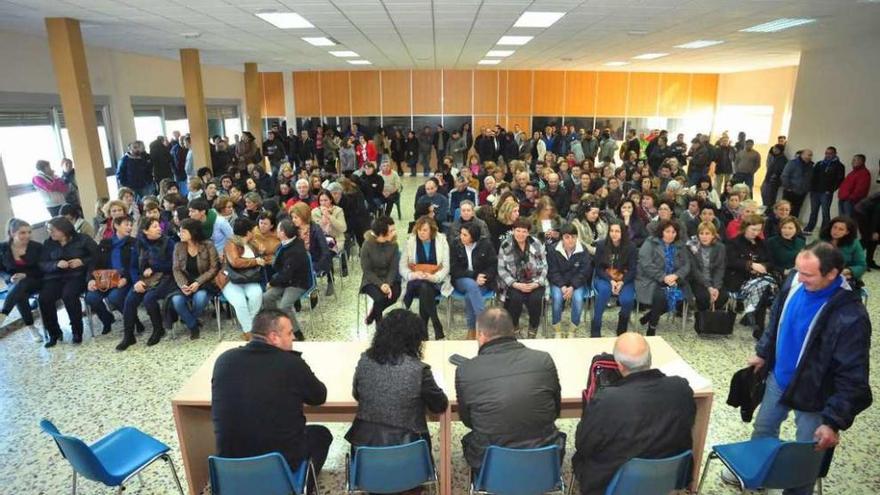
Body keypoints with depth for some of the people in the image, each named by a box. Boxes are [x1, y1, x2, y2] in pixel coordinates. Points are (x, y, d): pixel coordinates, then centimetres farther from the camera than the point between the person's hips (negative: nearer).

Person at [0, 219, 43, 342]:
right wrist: (10, 278, -13)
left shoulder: (37, 247, -4)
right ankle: (32, 329, -26)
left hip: (35, 281, -2)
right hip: (14, 284, 2)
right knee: (20, 296, -33)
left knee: (21, 285, -38)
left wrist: (26, 275, -20)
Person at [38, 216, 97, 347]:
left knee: (68, 295, -34)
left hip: (77, 275, -4)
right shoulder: (48, 243, 13)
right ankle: (53, 334, -8)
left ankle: (77, 331, -16)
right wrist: (56, 264, -14)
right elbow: (42, 264, 6)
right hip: (55, 277, 4)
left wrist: (82, 261, -15)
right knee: (44, 298, -25)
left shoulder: (83, 239, 3)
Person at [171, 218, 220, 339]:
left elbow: (214, 268, -8)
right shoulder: (178, 247, 2)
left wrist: (198, 283, -18)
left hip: (204, 283, -3)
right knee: (176, 300, -27)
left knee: (200, 298, -34)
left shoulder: (208, 245, -8)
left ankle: (188, 319, 2)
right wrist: (182, 285, -16)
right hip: (186, 283, 3)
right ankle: (193, 325, 0)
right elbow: (176, 269, 2)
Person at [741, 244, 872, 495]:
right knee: (763, 429, 25)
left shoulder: (851, 316, -31)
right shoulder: (794, 282, -13)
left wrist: (834, 420, -25)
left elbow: (853, 377, -25)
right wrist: (763, 352, 14)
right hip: (778, 378, 6)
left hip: (813, 396, -6)